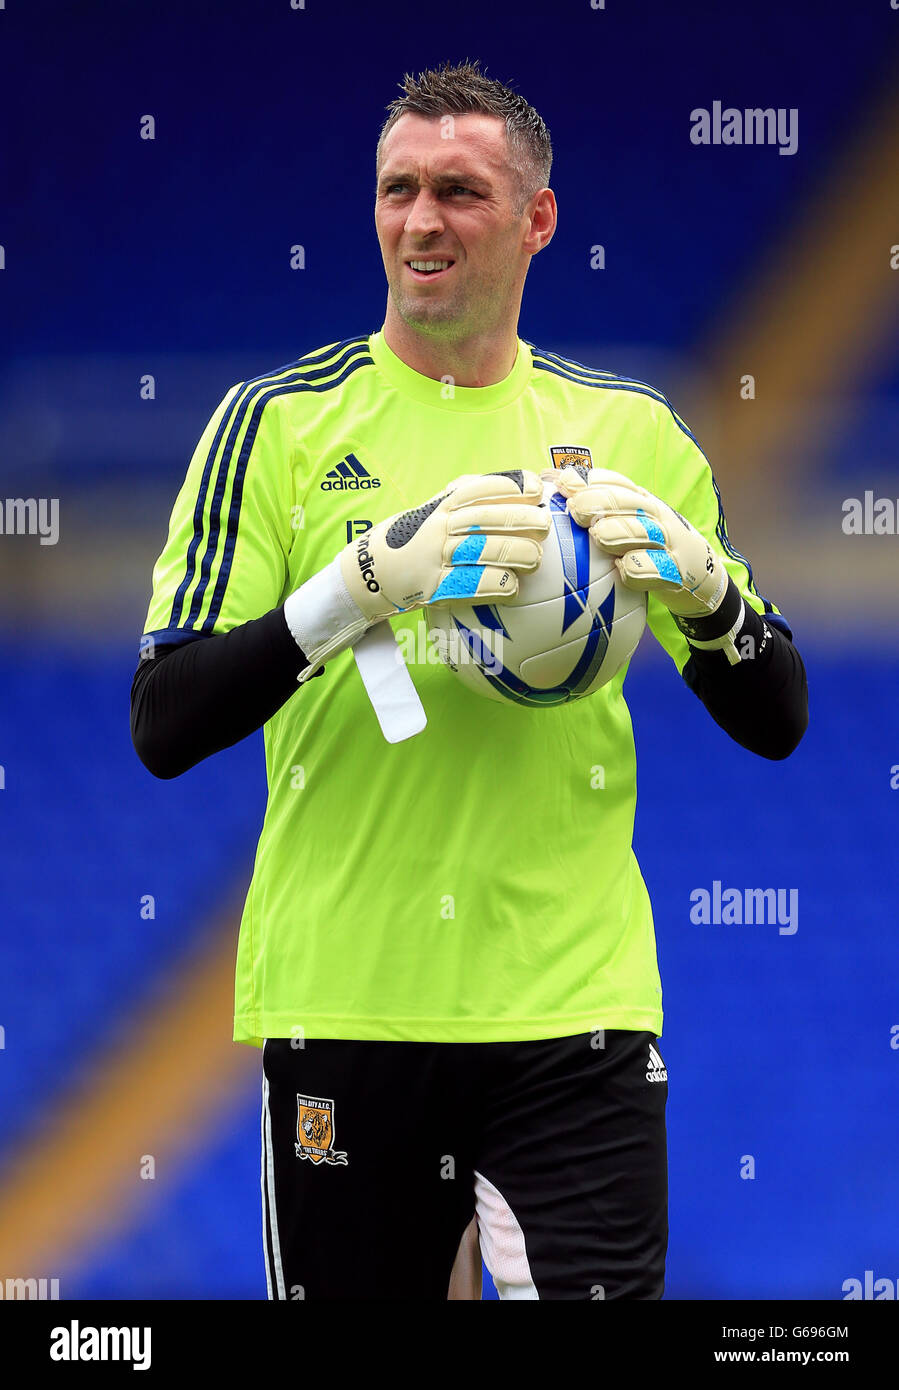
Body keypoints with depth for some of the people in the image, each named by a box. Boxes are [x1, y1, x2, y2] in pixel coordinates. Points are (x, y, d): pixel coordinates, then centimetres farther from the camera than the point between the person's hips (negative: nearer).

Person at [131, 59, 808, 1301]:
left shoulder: (631, 433, 9)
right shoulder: (278, 423, 3)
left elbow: (775, 724, 10)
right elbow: (164, 728, -6)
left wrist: (701, 584, -11)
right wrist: (360, 585, -20)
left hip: (573, 1004, 1)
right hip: (340, 1002, -1)